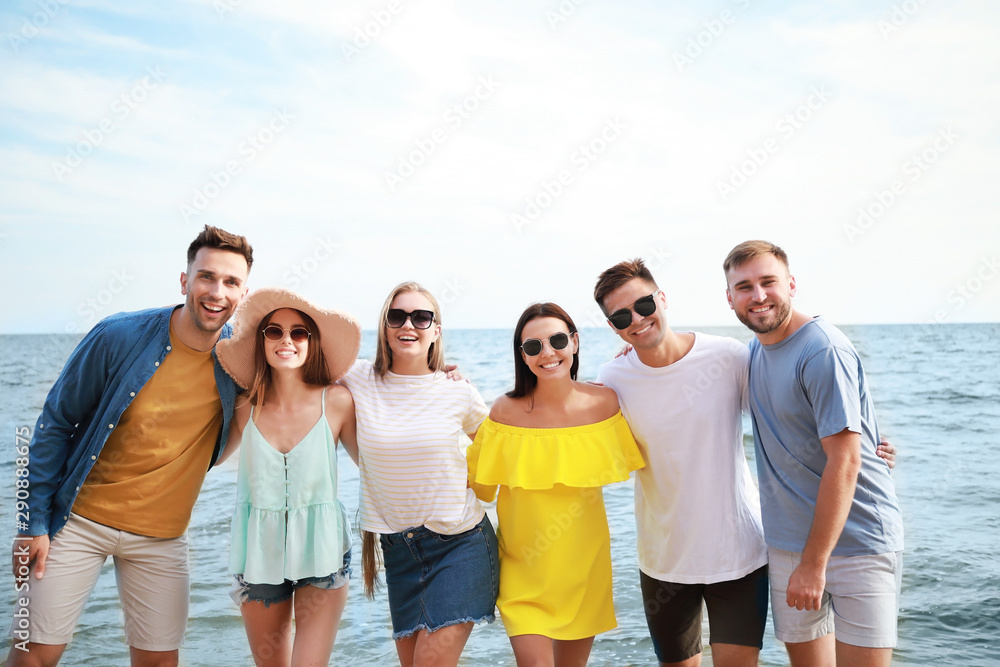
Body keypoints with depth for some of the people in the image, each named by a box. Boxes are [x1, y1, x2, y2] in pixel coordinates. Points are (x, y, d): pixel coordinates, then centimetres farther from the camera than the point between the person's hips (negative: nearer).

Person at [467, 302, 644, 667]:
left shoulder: (604, 402, -8)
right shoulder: (506, 411, -13)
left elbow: (630, 460, 10)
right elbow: (475, 481, -2)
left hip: (585, 564, 2)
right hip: (523, 568, -2)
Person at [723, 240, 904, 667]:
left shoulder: (823, 351, -18)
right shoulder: (756, 348, 7)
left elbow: (844, 462, -20)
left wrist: (814, 563, -19)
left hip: (856, 541, -7)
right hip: (787, 543, 7)